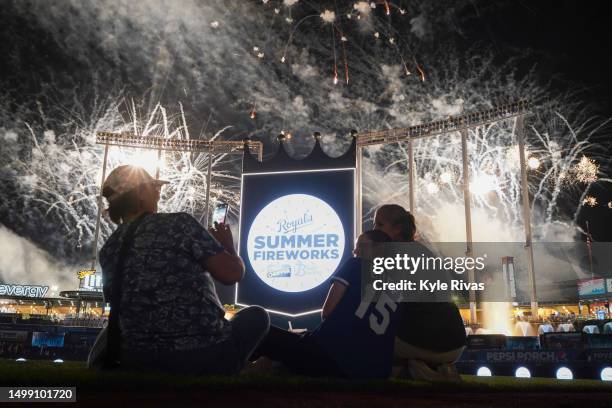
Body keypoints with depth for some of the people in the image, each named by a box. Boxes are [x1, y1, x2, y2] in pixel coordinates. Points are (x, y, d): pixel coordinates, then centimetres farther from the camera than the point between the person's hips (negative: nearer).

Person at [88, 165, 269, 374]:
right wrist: (228, 246, 10)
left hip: (139, 360, 6)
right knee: (257, 316, 23)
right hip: (205, 355, -5)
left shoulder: (108, 250, 6)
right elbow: (232, 273, -13)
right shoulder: (178, 223, -10)